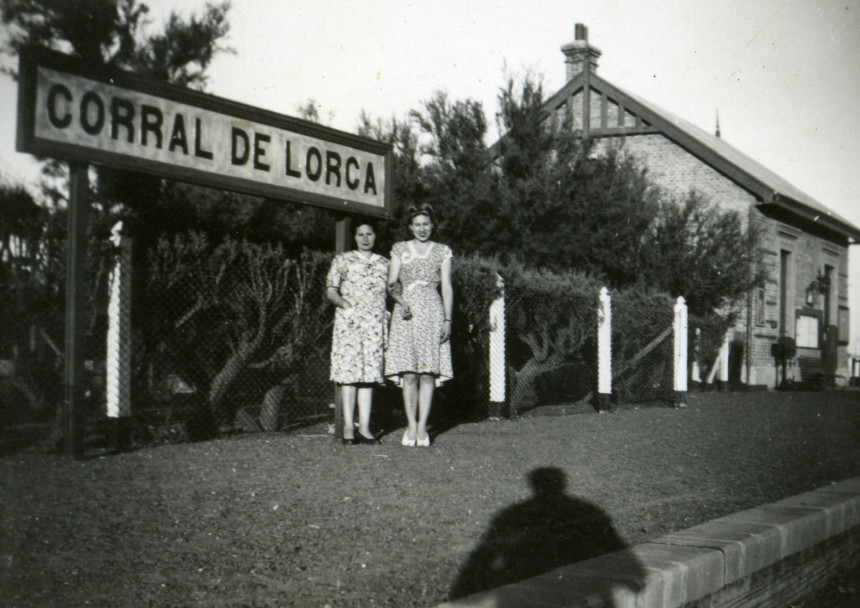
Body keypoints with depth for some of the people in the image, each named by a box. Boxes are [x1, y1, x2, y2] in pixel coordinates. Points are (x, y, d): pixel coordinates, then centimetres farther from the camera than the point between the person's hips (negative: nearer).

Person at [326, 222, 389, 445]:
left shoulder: (383, 264, 17)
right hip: (348, 325, -3)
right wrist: (345, 305, -13)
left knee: (369, 375, 2)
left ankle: (365, 428, 4)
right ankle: (348, 428, -2)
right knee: (349, 374, -6)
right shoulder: (342, 260, 8)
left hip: (375, 326, 3)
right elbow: (330, 290, 4)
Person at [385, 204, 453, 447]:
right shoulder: (400, 249, 12)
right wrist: (401, 302, -13)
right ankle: (411, 425, 3)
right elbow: (392, 283, 6)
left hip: (432, 312, 0)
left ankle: (422, 427, 1)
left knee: (428, 372, -4)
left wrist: (448, 319, 0)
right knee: (408, 373, -4)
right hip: (406, 314, 0)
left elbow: (447, 287, 8)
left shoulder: (442, 252, 11)